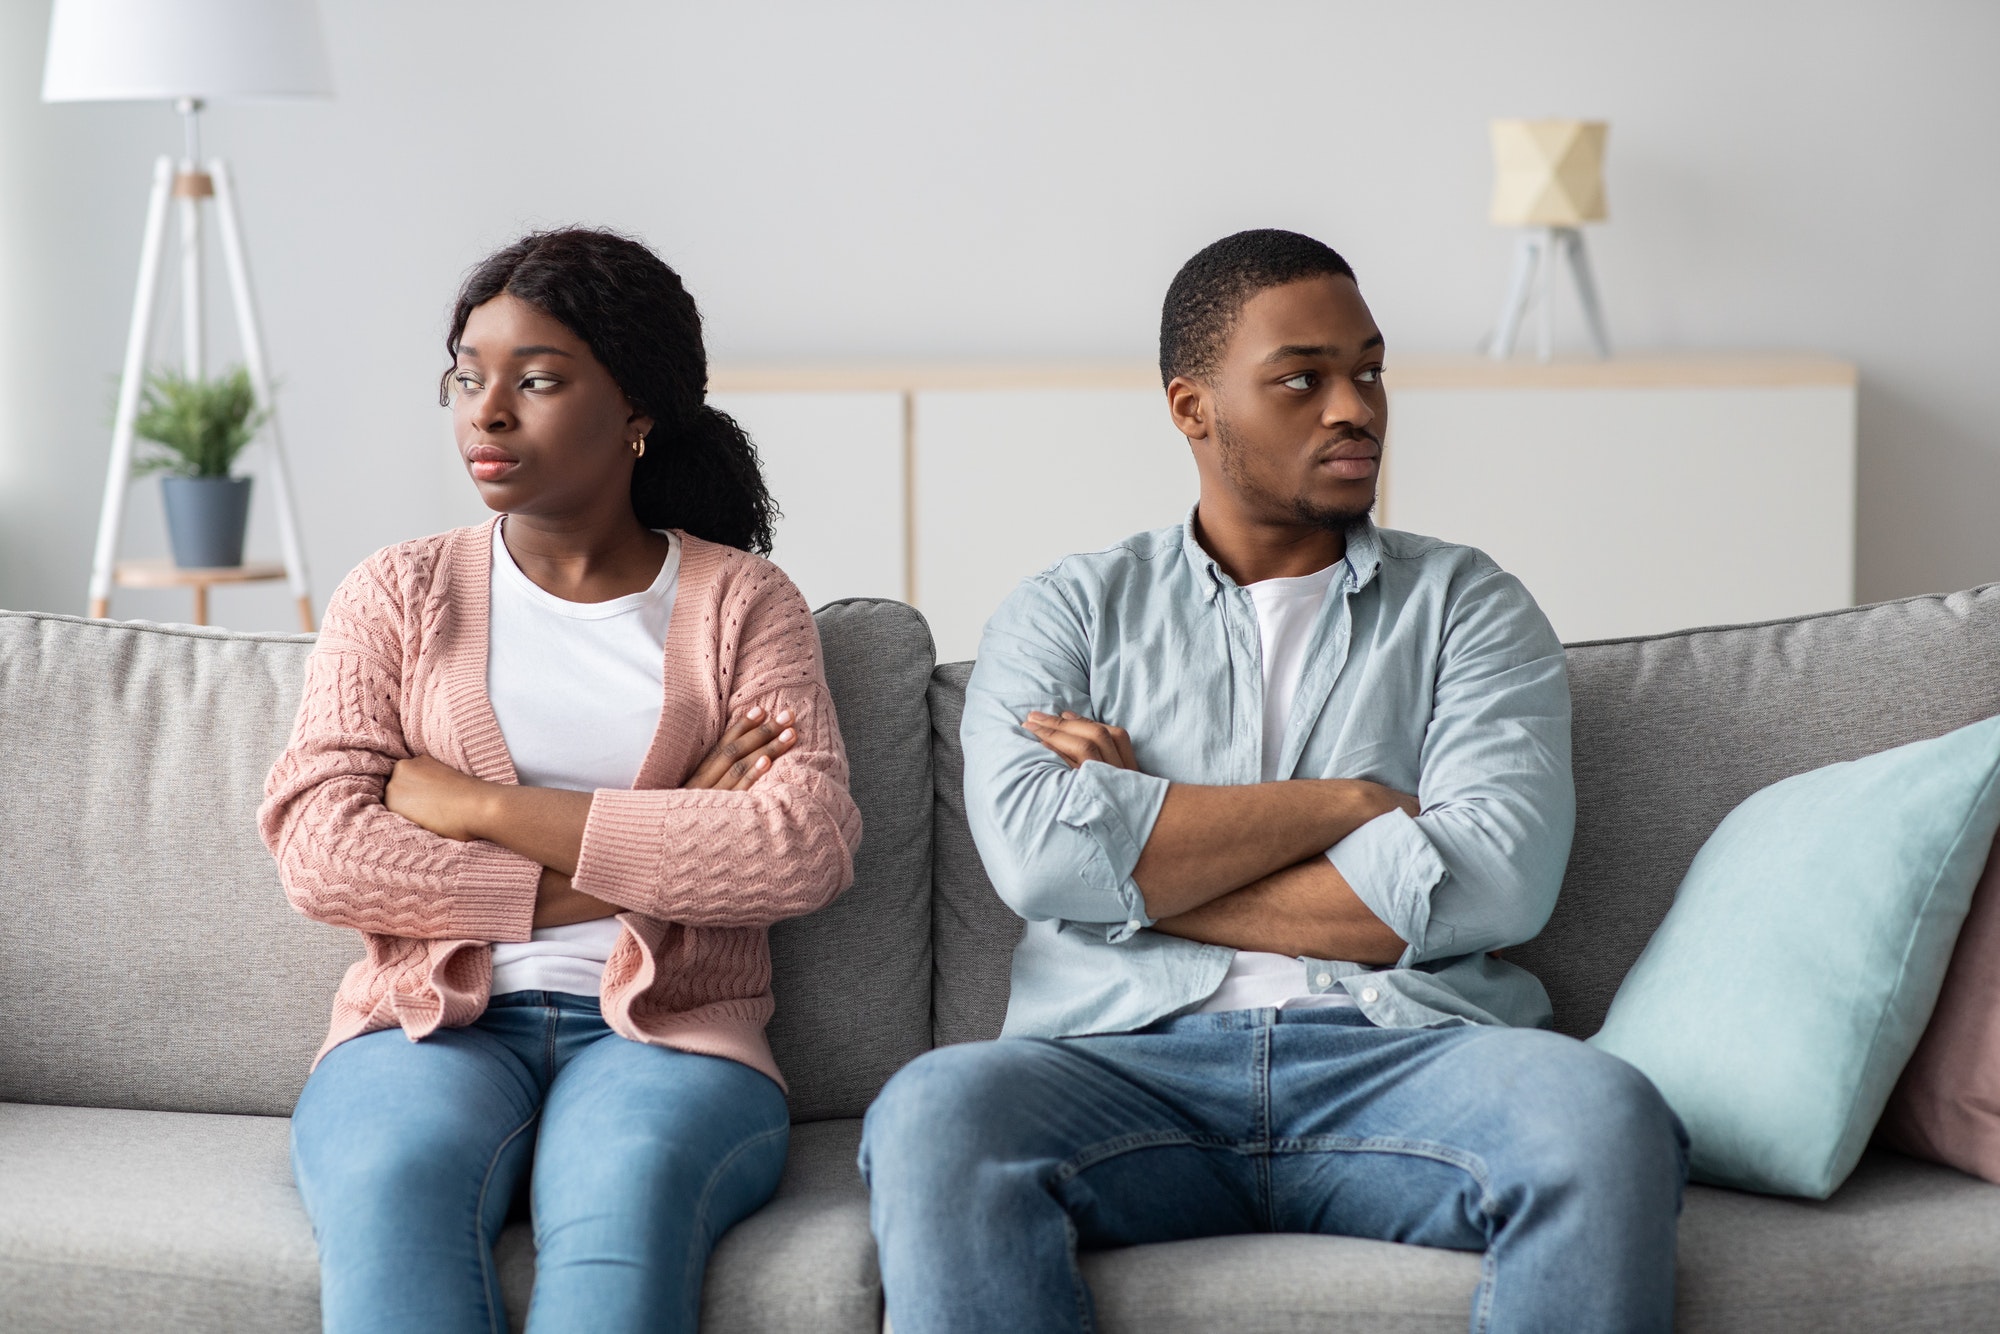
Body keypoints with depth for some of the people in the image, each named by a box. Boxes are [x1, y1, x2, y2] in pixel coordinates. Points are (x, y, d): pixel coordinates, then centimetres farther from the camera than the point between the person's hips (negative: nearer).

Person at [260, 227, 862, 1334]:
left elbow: (804, 852, -7)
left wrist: (488, 808, -8)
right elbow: (319, 853, -1)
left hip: (668, 1034, -1)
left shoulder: (741, 602, 12)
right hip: (436, 1023, 1)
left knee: (627, 1186, -37)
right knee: (394, 1180, -35)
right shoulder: (397, 597, 15)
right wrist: (635, 861, -6)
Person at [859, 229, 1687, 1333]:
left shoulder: (1465, 605, 17)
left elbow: (1494, 880, -2)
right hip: (1130, 1060, 0)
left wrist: (1145, 859, 0)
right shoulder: (1070, 612, 17)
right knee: (932, 1113, -34)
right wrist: (1345, 803, -1)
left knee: (1604, 1114, -33)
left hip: (1399, 1052, 1)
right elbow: (1033, 849, -4)